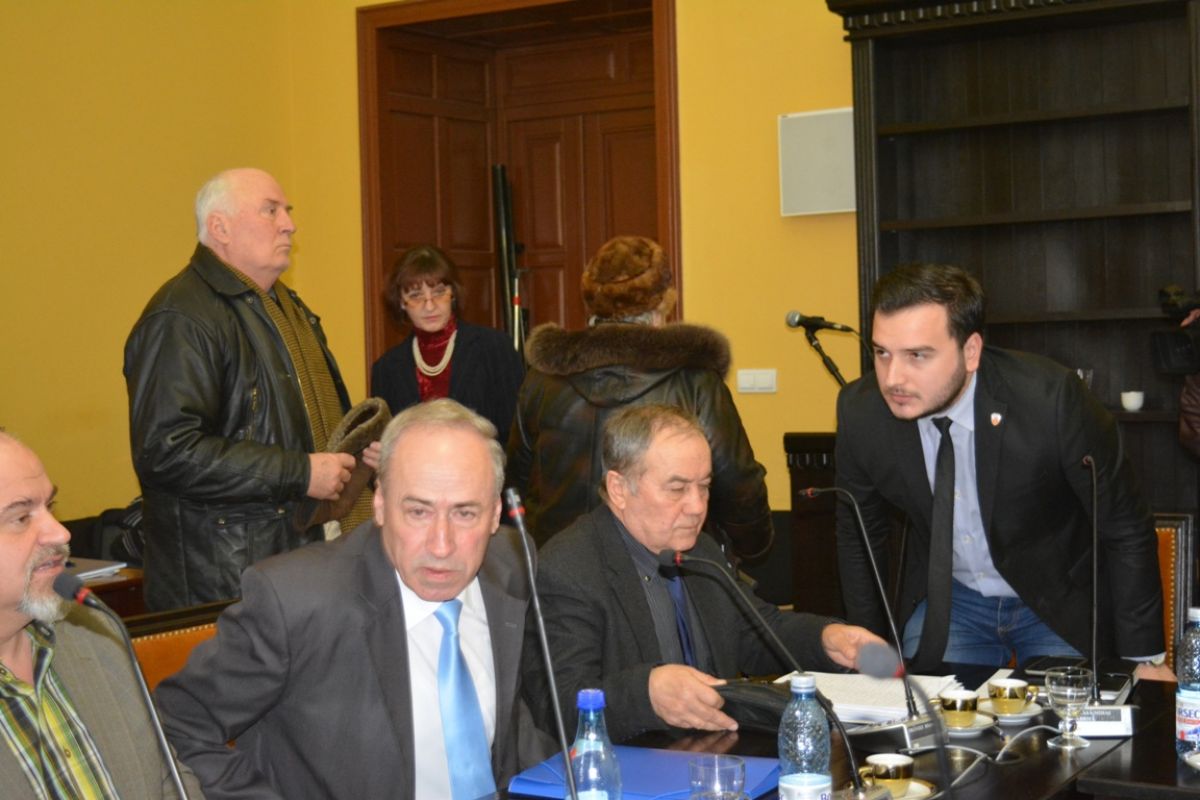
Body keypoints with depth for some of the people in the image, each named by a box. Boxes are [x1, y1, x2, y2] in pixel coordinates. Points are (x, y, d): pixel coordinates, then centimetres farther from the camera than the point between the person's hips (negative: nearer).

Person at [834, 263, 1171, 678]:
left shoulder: (1051, 399, -28)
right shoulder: (860, 410, -17)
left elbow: (1126, 530, -17)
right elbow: (859, 535, 1)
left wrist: (1145, 658, -12)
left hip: (1061, 604, -2)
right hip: (944, 601, 3)